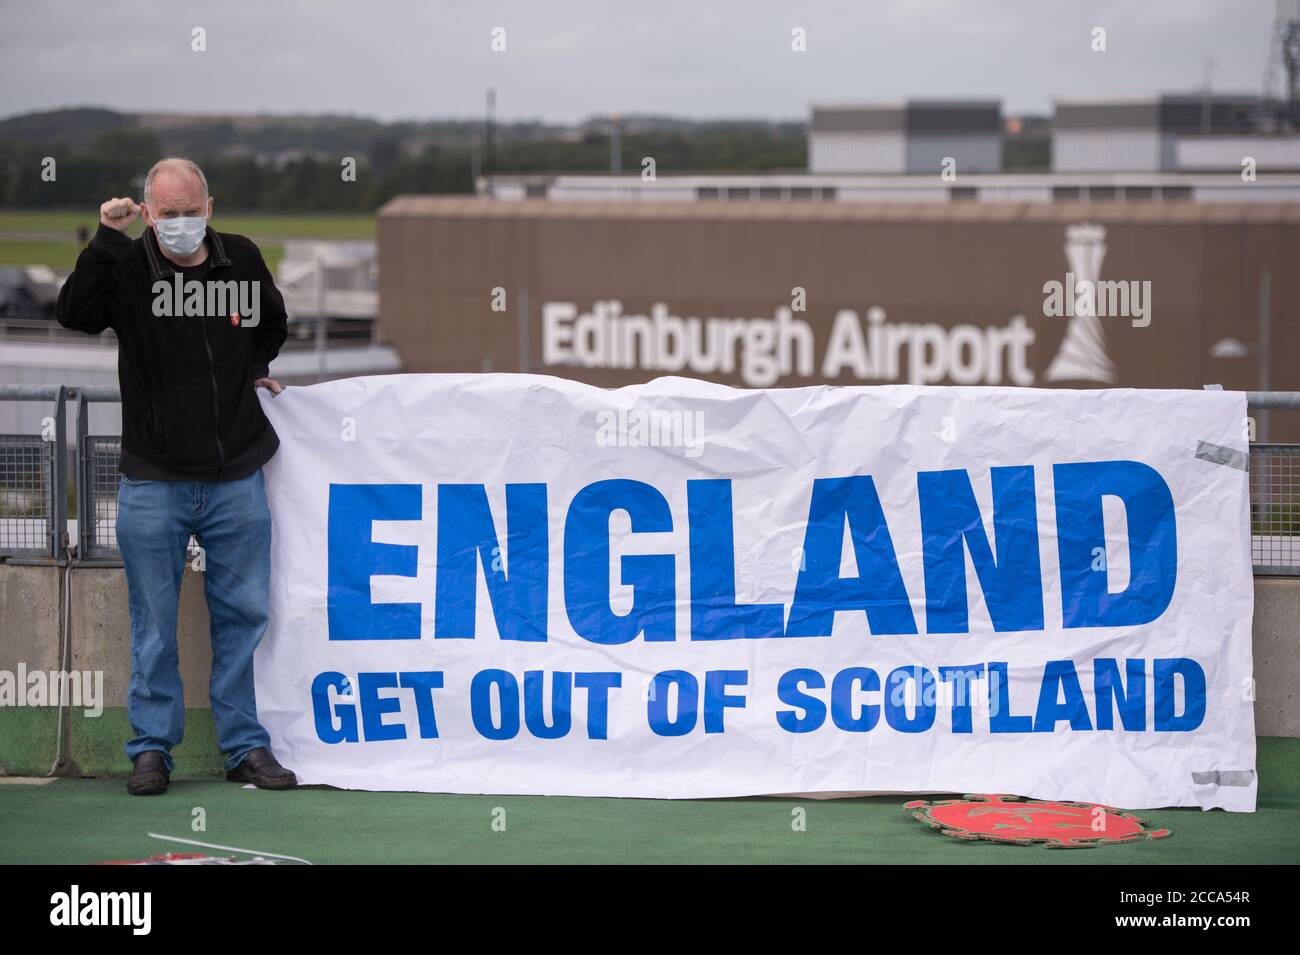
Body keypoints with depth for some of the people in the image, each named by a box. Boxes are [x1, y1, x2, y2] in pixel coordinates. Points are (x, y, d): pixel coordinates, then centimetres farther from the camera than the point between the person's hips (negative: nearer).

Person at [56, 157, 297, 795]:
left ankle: (246, 747, 16)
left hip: (237, 478, 3)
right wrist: (106, 240, -27)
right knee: (153, 623, 4)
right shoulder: (126, 269, -6)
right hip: (153, 483, -2)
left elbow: (272, 324, 24)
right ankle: (152, 748, 13)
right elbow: (74, 313, -25)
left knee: (244, 616, 7)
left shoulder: (243, 261, 3)